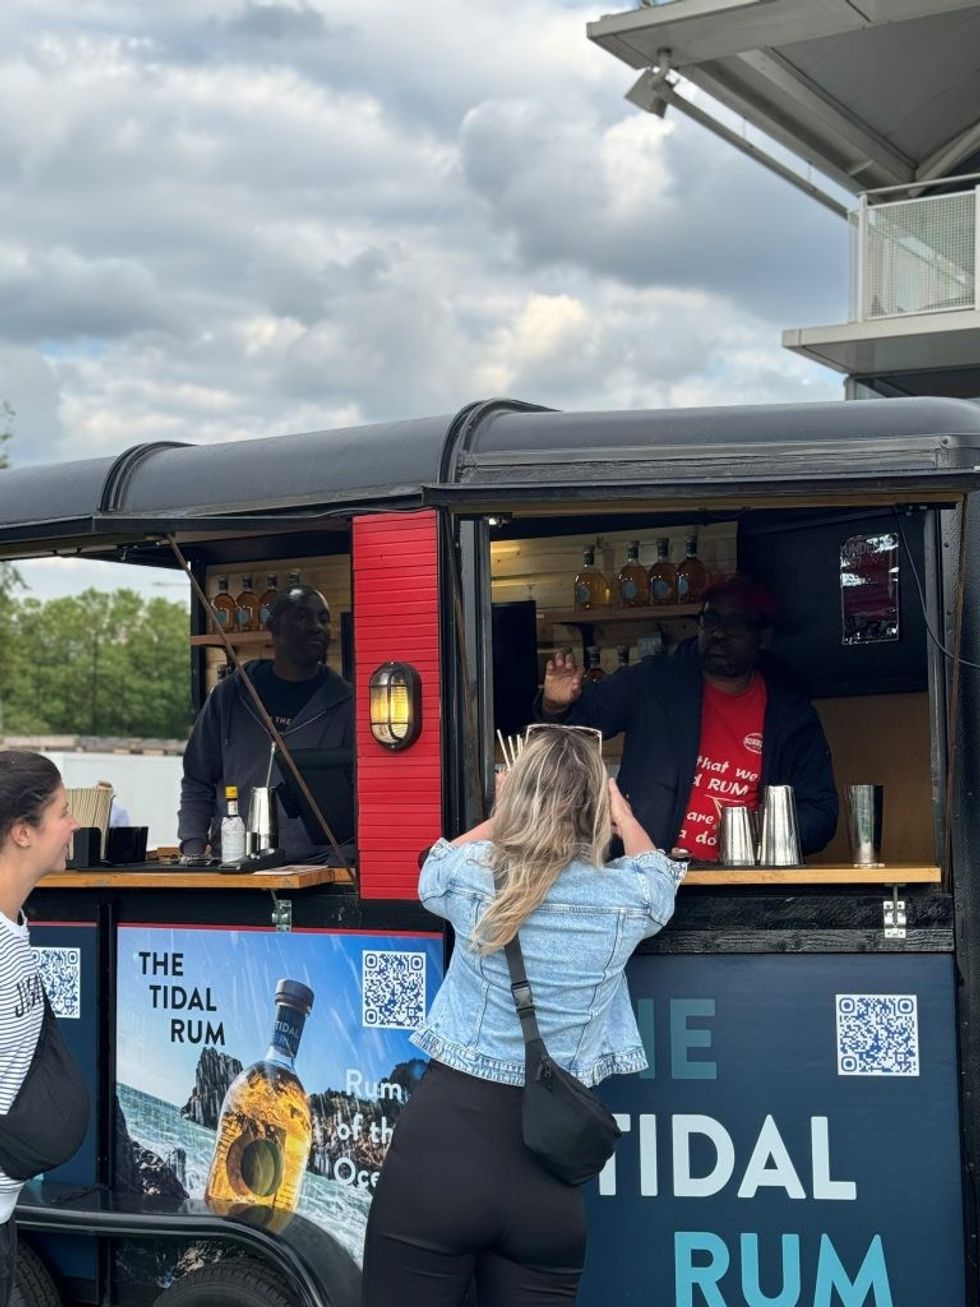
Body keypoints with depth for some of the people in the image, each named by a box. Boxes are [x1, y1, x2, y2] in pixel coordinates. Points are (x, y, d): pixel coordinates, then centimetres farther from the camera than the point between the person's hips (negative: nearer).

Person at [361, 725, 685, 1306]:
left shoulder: (473, 876, -4)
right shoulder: (627, 897, -3)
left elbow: (436, 864, 23)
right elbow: (660, 871, 24)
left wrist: (505, 816, 37)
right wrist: (621, 811, 40)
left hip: (441, 1136, 0)